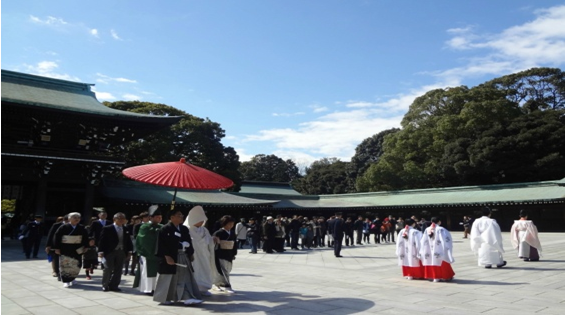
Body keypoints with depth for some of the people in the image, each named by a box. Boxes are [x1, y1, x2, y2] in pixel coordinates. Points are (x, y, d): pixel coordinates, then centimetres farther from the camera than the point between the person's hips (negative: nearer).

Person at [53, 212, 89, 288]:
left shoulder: (82, 228, 0)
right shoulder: (63, 227, -7)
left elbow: (85, 238, 8)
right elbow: (57, 237, -4)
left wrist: (85, 247, 2)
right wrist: (57, 248, -6)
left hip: (77, 250, 3)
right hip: (65, 250, -3)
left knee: (76, 265, 8)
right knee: (65, 265, -2)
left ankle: (72, 278, 28)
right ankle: (66, 281, 9)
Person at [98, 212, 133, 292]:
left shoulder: (126, 230, 8)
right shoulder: (107, 229, -3)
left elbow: (128, 241, 12)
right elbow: (102, 240, -6)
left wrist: (129, 251, 6)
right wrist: (101, 251, -13)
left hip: (121, 252, 4)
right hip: (109, 252, -4)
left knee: (118, 270, 6)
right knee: (108, 269, -2)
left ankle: (114, 286, 15)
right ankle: (105, 285, 14)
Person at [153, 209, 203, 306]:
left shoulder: (184, 229, 10)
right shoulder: (165, 229, -10)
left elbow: (189, 242, 16)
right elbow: (162, 245, -14)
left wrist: (191, 254, 11)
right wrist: (167, 257, -20)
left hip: (184, 257, 6)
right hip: (170, 257, -6)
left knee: (186, 278, 1)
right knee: (168, 279, 5)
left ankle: (188, 298, 1)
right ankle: (164, 298, 21)